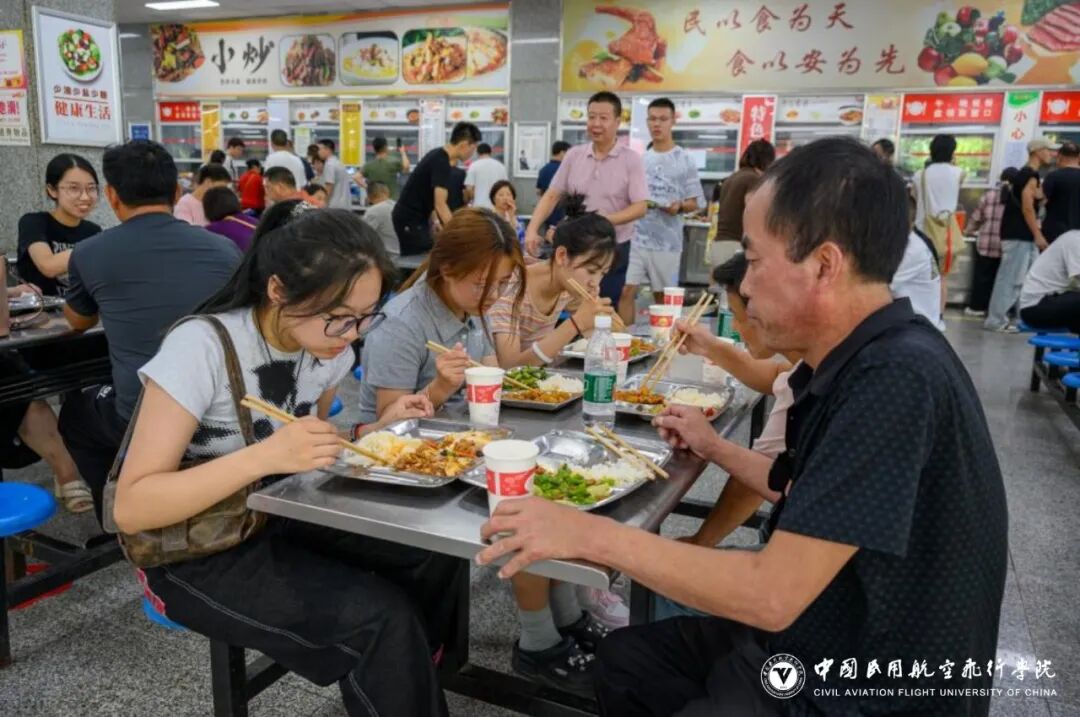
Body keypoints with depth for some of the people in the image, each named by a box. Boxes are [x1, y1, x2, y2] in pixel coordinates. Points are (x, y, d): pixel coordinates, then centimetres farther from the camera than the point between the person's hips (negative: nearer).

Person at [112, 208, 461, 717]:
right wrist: (265, 455, -37)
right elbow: (131, 509, -26)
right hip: (198, 554, -6)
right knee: (381, 618, -23)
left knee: (435, 554, -10)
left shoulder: (326, 346, -5)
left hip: (283, 519, 6)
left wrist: (378, 429, -10)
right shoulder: (202, 347, -25)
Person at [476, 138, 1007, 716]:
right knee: (624, 658, 14)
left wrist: (589, 534, -24)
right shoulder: (866, 362, 0)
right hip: (816, 642, 8)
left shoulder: (897, 380, -30)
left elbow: (773, 594, -31)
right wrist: (715, 448, 20)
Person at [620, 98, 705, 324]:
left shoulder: (685, 161, -1)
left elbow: (696, 202, -1)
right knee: (626, 291, -4)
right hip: (636, 238, 2)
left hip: (667, 241, -2)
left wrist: (679, 207, -20)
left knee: (663, 297, 7)